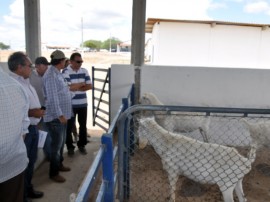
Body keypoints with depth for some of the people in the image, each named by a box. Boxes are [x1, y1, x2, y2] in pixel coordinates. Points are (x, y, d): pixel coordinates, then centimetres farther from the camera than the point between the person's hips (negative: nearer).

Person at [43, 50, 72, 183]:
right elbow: (52, 98, -24)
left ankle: (59, 164, 35)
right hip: (55, 116, -10)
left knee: (61, 142, 19)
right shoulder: (51, 75, -20)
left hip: (62, 114, 10)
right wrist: (60, 115, -23)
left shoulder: (57, 73, 11)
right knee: (57, 144, -1)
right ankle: (53, 173, 12)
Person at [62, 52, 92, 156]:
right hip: (71, 104, -4)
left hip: (83, 104, 4)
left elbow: (89, 86, -2)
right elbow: (68, 87, -21)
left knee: (83, 125, 12)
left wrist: (76, 88, -12)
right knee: (69, 126, 6)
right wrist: (82, 84, -9)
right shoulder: (66, 72, -11)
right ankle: (70, 147, 21)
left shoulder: (84, 71, 4)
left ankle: (81, 145, 27)